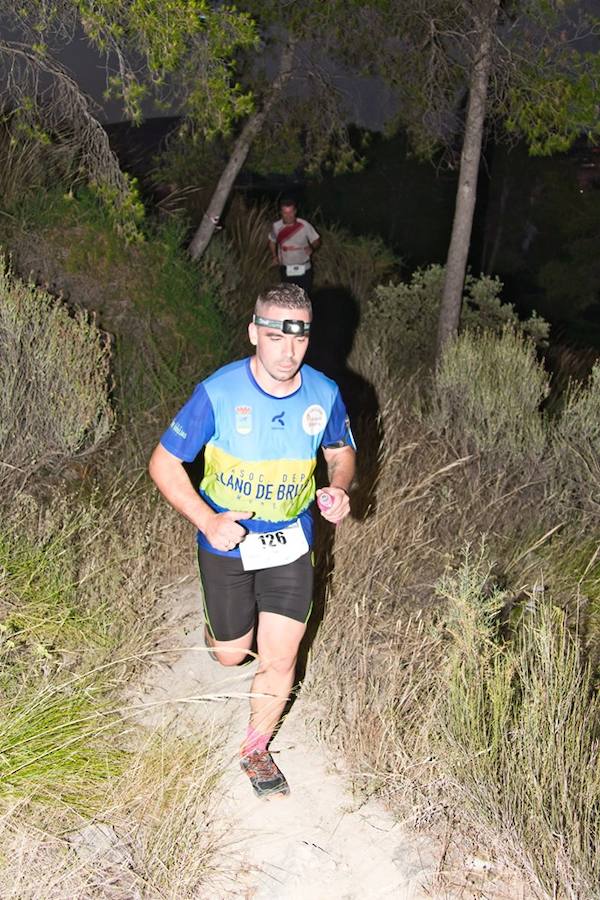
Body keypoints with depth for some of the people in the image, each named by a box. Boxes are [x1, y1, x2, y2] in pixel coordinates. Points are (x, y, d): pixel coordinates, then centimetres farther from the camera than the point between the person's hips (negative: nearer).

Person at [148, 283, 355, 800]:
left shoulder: (324, 394, -12)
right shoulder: (218, 394, -21)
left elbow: (342, 451, 8)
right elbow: (164, 464, -13)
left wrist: (339, 490, -15)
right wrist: (207, 520, -25)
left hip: (290, 543, 2)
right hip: (227, 543, -1)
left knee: (280, 662, 3)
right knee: (231, 653, 15)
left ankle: (256, 749, 31)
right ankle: (224, 625, 55)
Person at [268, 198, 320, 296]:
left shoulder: (304, 225, -15)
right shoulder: (276, 226, -7)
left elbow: (316, 240, -3)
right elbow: (272, 241, 12)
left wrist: (312, 248, -24)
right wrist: (274, 256, -2)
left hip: (304, 269, -2)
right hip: (286, 269, 2)